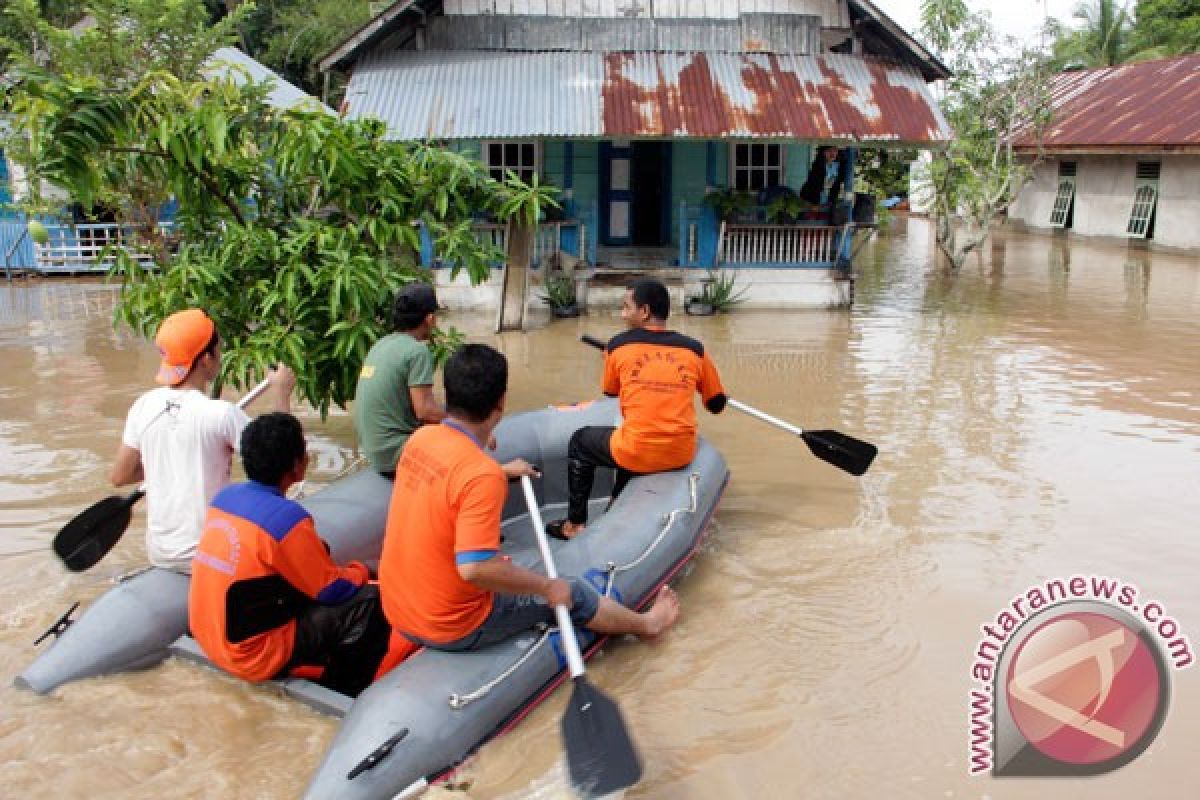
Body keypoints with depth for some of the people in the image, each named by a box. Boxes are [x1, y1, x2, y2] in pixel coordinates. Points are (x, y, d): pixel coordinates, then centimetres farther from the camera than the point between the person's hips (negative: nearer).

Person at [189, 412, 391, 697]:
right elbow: (333, 591, -13)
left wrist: (313, 549, 9)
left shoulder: (225, 497, -1)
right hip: (251, 655, -8)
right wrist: (361, 570, 6)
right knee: (371, 602, -9)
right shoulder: (286, 517, -23)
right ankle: (343, 693, 11)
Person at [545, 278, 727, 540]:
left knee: (580, 441, 26)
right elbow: (717, 405, 11)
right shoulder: (694, 349, 2)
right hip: (682, 455, 4)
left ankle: (575, 524, 29)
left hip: (637, 454, -4)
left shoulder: (618, 345, 0)